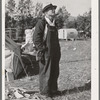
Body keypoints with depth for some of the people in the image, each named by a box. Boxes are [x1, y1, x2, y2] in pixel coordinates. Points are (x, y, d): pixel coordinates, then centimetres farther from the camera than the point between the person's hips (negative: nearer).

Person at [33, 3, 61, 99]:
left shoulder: (53, 24, 17)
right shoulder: (41, 23, -9)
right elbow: (36, 38, -13)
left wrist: (58, 50, 19)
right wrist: (42, 50, -16)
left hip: (55, 53, 8)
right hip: (46, 53, -8)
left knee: (55, 72, 14)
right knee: (45, 72, 0)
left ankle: (53, 89, 27)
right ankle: (45, 91, 11)